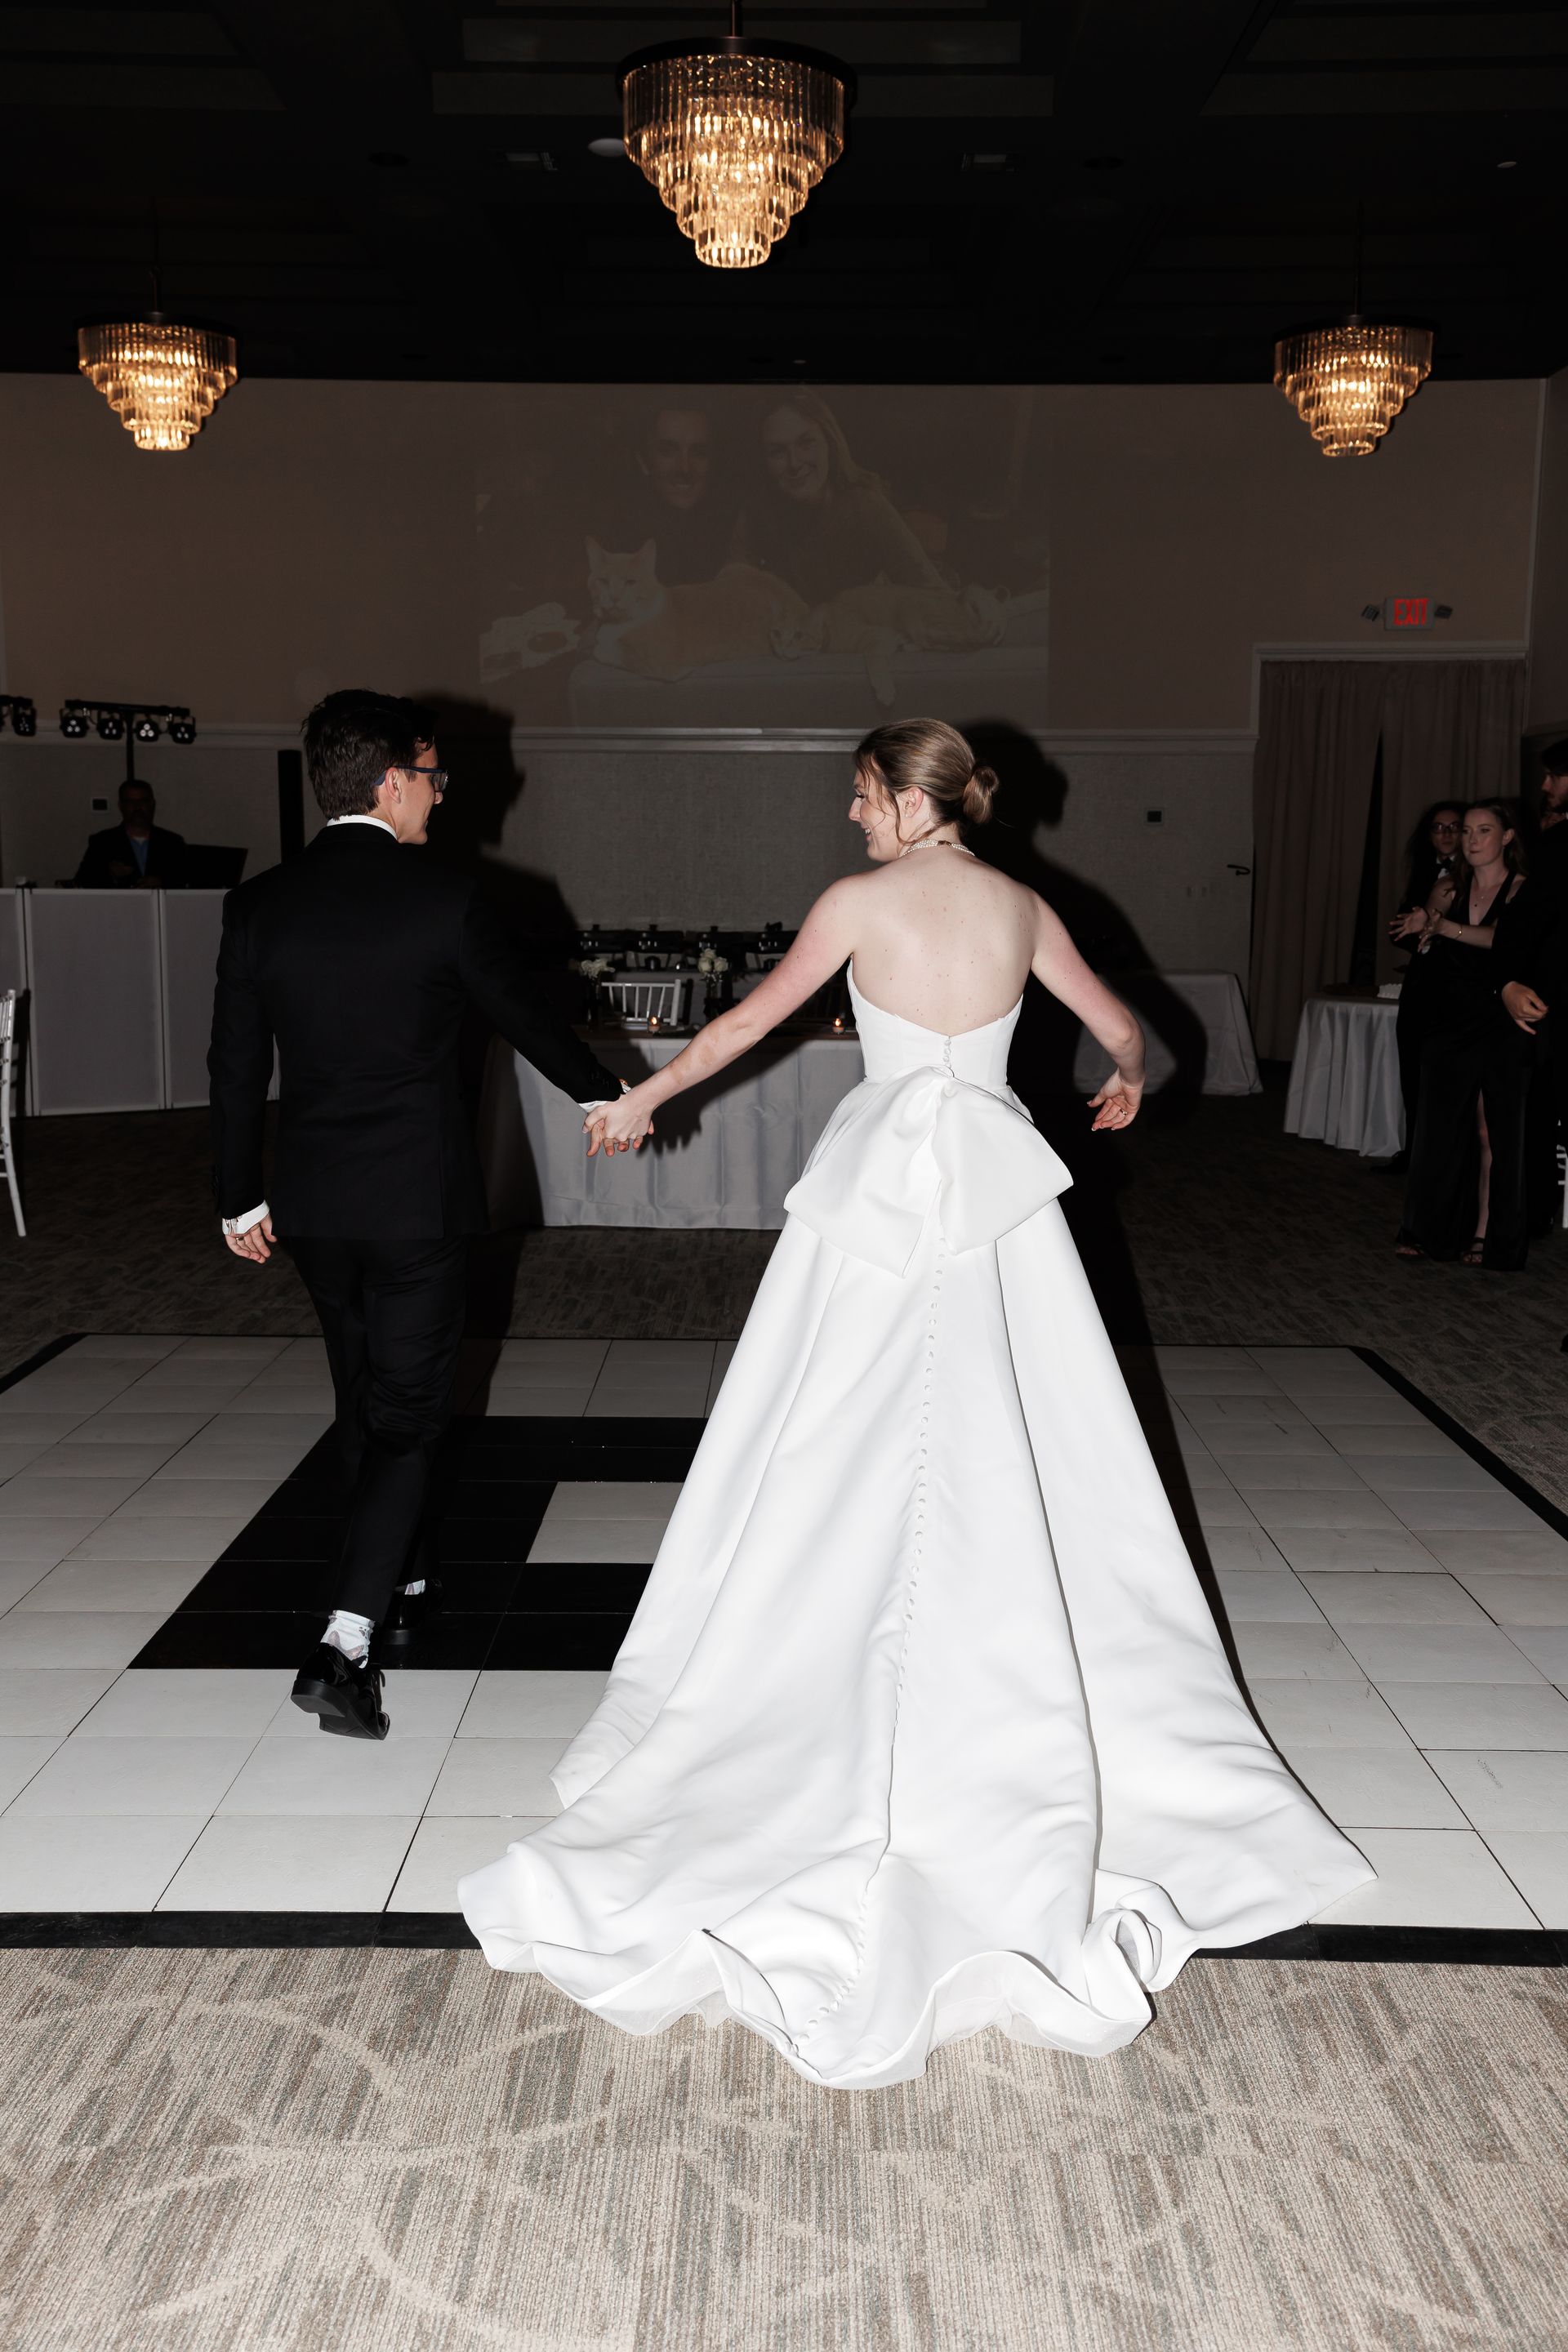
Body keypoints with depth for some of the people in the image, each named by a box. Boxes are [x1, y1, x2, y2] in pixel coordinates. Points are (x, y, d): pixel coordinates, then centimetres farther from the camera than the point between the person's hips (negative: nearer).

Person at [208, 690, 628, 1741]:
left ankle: (403, 1575, 41)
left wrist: (242, 1198, 15)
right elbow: (525, 1017, 1)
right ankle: (346, 1642, -9)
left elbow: (237, 1066, 4)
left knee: (365, 1398, 22)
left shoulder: (258, 906, -1)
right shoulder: (445, 899, -11)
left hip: (314, 1207, 4)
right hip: (421, 1199, -4)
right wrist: (606, 1093, 19)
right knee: (406, 1415, 2)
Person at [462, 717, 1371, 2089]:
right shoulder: (1020, 905, 8)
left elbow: (752, 1020, 4)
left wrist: (642, 1100, 17)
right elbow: (1121, 1030, 17)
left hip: (883, 1186, -3)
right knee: (1020, 1465, 9)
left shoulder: (860, 900, -2)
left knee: (842, 1465, 4)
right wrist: (1126, 1086, 41)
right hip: (1000, 1190, 3)